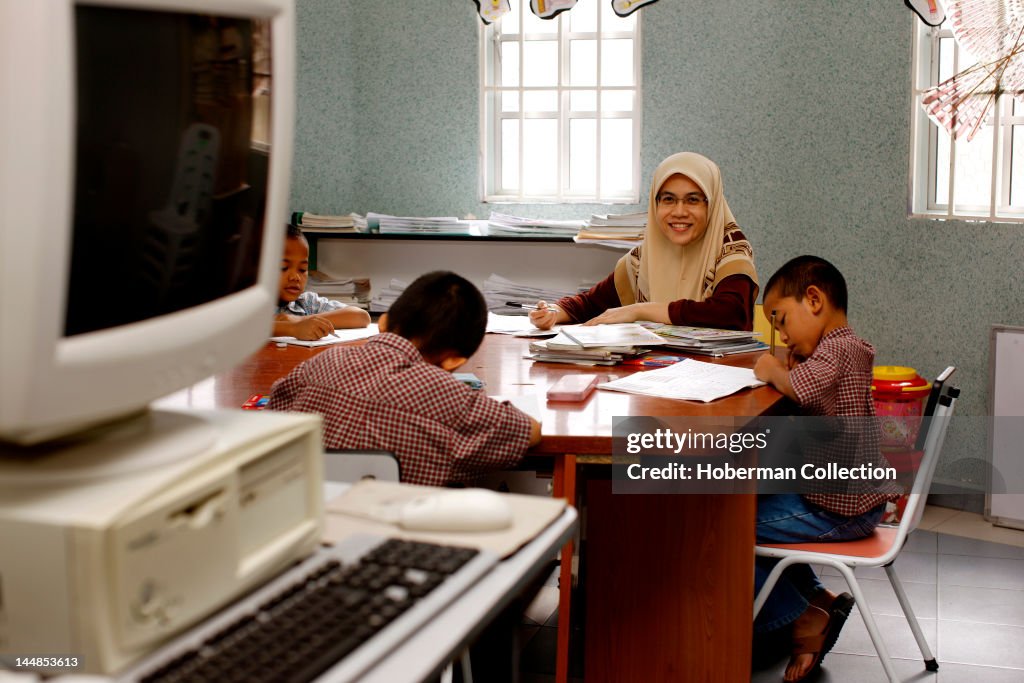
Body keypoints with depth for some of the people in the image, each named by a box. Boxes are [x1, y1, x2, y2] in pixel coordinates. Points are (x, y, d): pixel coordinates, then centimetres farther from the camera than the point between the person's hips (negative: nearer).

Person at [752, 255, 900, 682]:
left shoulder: (836, 349, -20)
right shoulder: (842, 348, 14)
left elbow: (806, 388, -40)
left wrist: (774, 371, -22)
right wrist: (788, 368, -4)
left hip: (838, 509, -11)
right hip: (852, 497, 11)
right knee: (765, 505, 28)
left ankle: (803, 619, 0)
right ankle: (817, 600, 23)